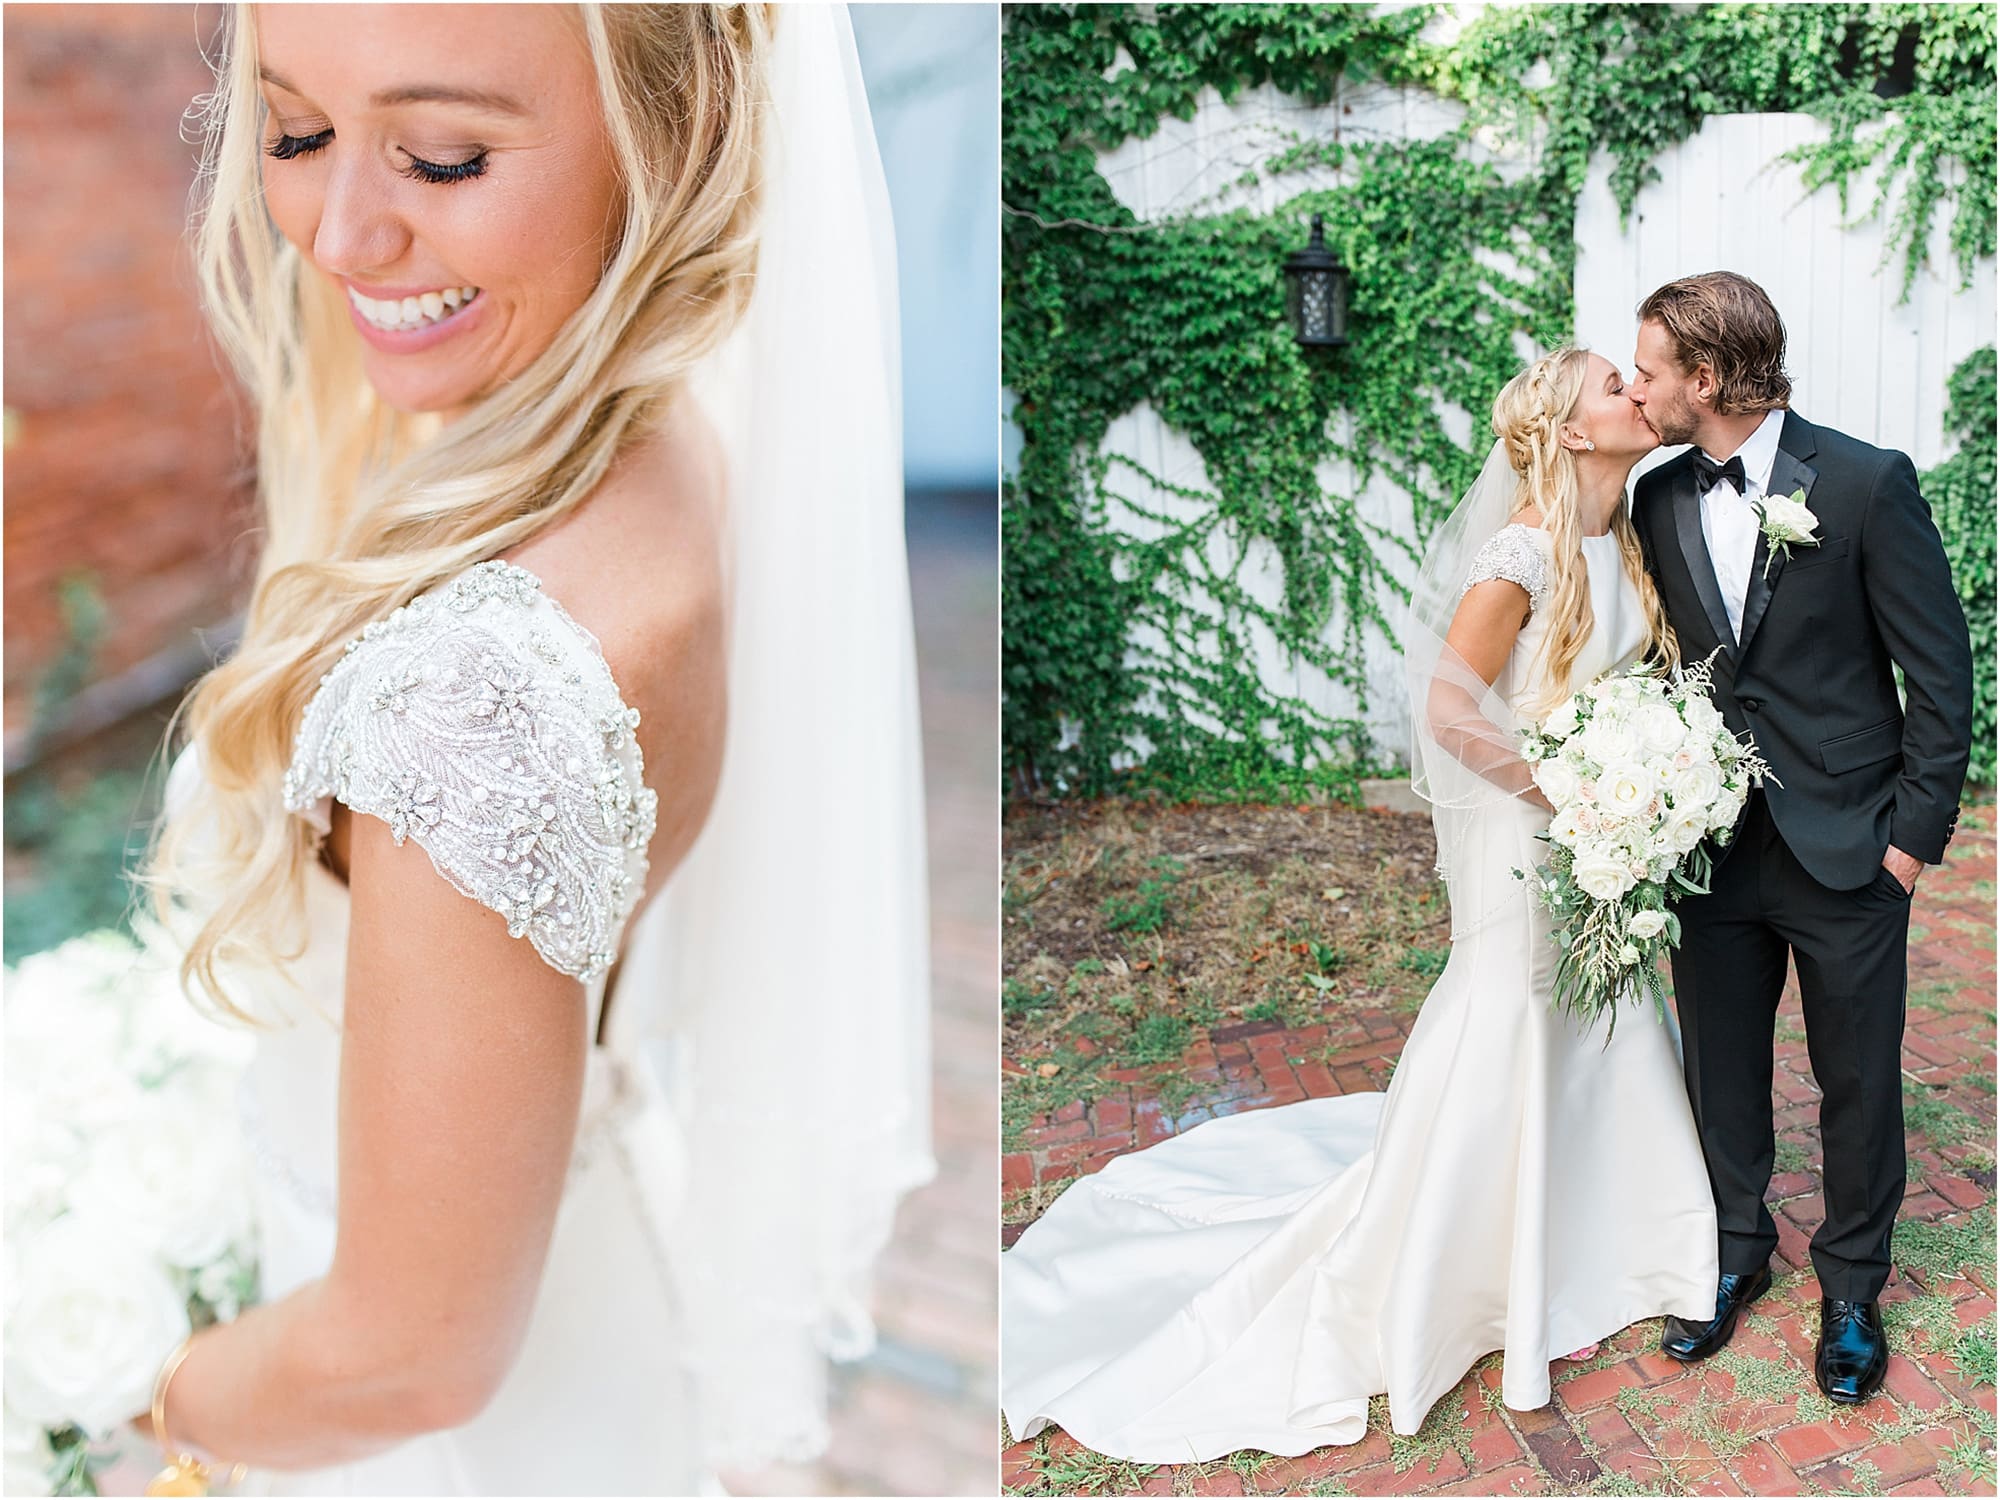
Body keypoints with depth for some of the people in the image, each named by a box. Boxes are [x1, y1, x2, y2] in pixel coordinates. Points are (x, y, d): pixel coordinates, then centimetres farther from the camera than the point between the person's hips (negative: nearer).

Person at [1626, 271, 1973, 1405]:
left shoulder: (1868, 483, -12)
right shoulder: (1658, 502, 1)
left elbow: (1942, 669, -8)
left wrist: (1915, 831, -9)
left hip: (1847, 853, -3)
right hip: (1711, 846, 4)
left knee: (1859, 1084, 11)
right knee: (1722, 1074, 16)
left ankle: (1853, 1287, 31)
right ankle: (1738, 1252, 37)